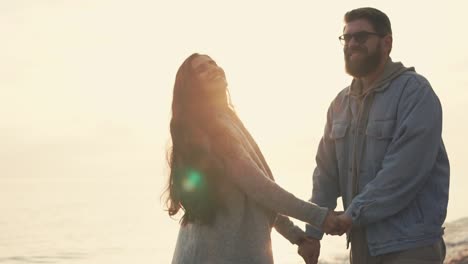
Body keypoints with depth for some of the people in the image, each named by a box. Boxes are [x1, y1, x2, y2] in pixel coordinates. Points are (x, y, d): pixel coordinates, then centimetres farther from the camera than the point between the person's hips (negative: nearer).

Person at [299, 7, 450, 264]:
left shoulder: (414, 91, -11)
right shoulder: (340, 103, 11)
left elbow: (405, 170, -20)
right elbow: (327, 171, 10)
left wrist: (353, 214, -18)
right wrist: (313, 231, 3)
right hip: (362, 243, 6)